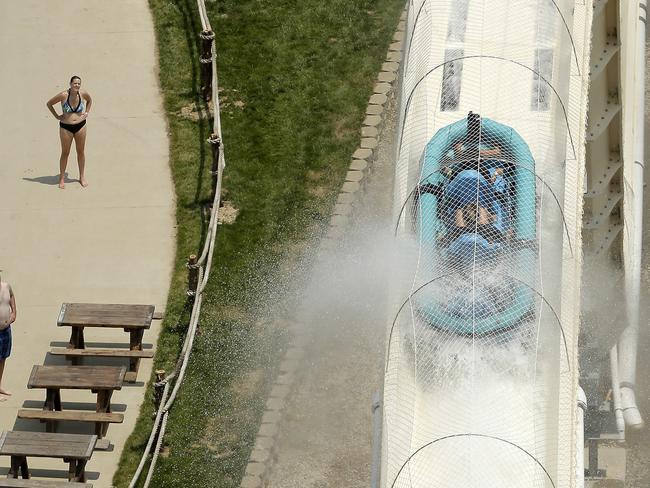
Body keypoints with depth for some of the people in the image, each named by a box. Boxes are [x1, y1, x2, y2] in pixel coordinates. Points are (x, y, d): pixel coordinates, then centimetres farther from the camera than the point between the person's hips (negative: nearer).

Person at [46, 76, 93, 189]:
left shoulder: (83, 93, -8)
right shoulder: (63, 95, -17)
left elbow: (90, 100, 17)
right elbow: (49, 103, -3)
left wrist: (86, 112, 7)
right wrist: (56, 116, -4)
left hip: (80, 126, 3)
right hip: (66, 127, -3)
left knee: (80, 152, 12)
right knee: (65, 153, 5)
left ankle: (82, 177, 25)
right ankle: (62, 178, 16)